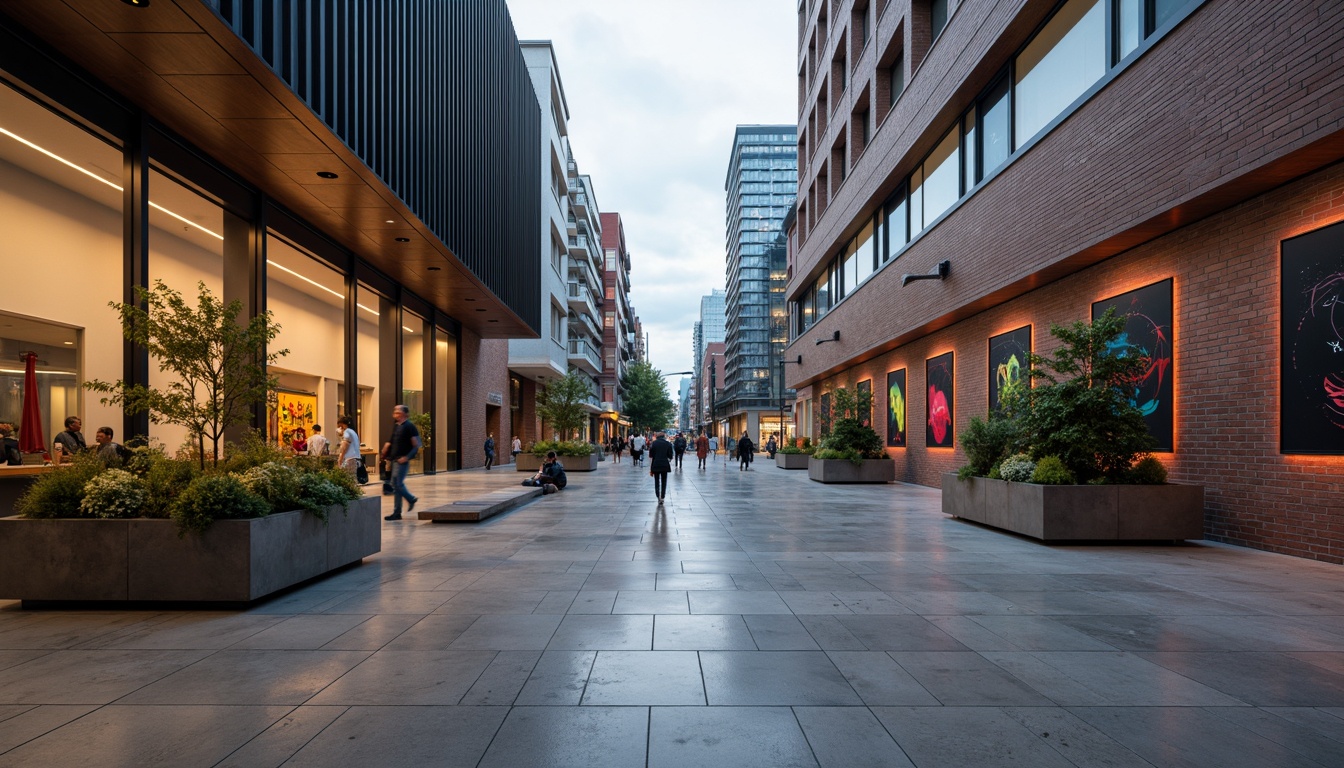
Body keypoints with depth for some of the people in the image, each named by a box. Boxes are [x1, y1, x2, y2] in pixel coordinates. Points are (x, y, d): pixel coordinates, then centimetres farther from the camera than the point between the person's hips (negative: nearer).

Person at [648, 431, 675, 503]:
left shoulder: (654, 443, 1)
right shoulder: (668, 444, 2)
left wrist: (650, 469, 2)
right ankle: (662, 498, 9)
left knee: (657, 482, 8)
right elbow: (670, 457, 0)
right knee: (664, 482, 10)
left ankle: (658, 497, -3)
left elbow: (651, 457, -1)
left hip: (655, 465, 0)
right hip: (665, 466, 1)